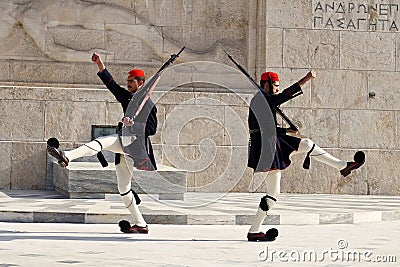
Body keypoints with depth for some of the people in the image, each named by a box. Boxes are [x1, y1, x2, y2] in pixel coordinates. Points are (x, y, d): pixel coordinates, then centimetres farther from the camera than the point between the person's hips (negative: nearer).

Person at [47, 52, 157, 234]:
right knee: (123, 188, 7)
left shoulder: (149, 105, 7)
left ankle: (66, 157, -51)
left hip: (136, 141, -8)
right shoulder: (126, 97, 24)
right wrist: (100, 65, 2)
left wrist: (134, 124, -15)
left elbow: (152, 129, 0)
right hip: (123, 143, 8)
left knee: (100, 142, -32)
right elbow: (111, 84, 13)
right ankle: (140, 224, 9)